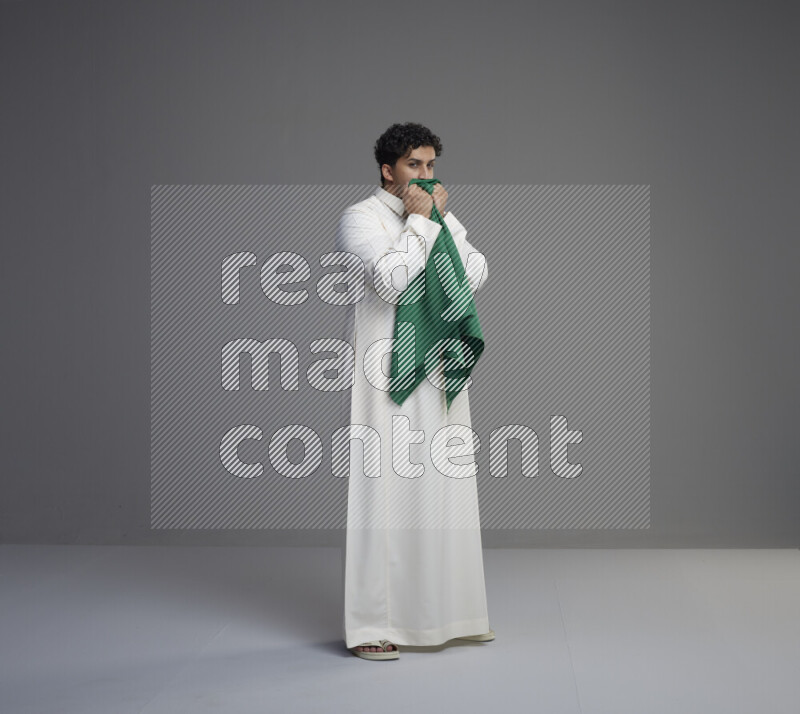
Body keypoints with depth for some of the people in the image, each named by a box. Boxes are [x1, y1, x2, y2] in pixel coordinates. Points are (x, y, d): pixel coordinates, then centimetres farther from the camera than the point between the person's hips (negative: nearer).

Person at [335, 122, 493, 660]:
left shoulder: (443, 220, 17)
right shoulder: (361, 218, -5)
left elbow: (477, 274, 4)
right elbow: (390, 280, -20)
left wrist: (441, 219, -2)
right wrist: (419, 222, -12)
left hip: (441, 373, 7)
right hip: (388, 372, -7)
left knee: (446, 490, 10)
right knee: (385, 491, -7)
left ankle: (445, 611, 21)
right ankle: (372, 625, -2)